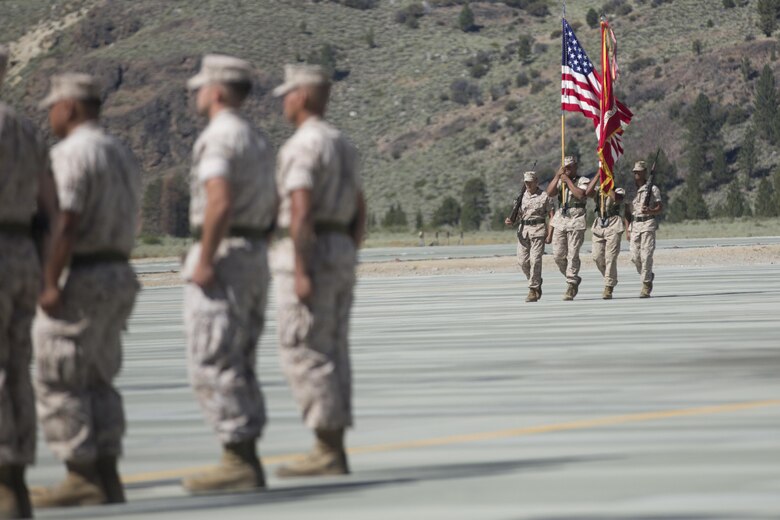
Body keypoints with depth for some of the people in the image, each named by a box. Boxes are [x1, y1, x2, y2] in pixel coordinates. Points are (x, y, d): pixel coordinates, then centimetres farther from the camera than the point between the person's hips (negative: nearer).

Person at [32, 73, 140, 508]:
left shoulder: (72, 153, -13)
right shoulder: (122, 154, 16)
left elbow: (66, 223, -22)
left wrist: (51, 283, -22)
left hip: (80, 277, -9)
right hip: (120, 274, 9)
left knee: (60, 382, -3)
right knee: (97, 381, 12)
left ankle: (82, 477, -5)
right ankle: (106, 477, 9)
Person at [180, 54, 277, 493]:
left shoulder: (218, 138, -13)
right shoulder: (257, 141, 18)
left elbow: (220, 202, -25)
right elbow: (275, 210, 21)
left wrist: (205, 261, -22)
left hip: (222, 258, -10)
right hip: (256, 258, 10)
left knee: (213, 366, -7)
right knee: (238, 367, 12)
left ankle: (239, 462, -11)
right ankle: (246, 461, 10)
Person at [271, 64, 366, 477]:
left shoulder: (302, 146, -13)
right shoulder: (342, 145, 17)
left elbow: (301, 211, -22)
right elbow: (359, 213, 20)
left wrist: (301, 272, -23)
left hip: (308, 253, -9)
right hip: (341, 253, 9)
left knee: (304, 354, -7)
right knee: (332, 354, 9)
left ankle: (328, 452, -10)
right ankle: (334, 451, 8)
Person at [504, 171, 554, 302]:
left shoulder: (544, 197, -1)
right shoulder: (521, 197, 13)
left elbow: (552, 216, -2)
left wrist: (550, 234, -10)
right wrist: (510, 221, -4)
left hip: (538, 230, -5)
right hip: (523, 230, 5)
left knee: (535, 260, -11)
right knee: (522, 261, 0)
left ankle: (533, 290, -7)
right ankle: (536, 283, 23)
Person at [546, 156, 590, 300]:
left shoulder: (582, 181, 3)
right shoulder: (559, 181, 16)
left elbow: (580, 194, -16)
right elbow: (550, 192, -1)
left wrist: (568, 180, -10)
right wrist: (557, 176, -6)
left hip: (576, 221, -5)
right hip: (560, 220, 5)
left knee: (572, 255, -8)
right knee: (558, 255, 3)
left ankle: (571, 286, -4)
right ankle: (573, 279, 22)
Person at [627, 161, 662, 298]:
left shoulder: (653, 189, 2)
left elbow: (660, 208, 0)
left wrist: (649, 211, -20)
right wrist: (627, 230, 11)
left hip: (648, 224, -4)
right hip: (634, 225, 4)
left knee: (646, 255, -12)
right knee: (635, 256, -2)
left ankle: (646, 286, -8)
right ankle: (648, 276, 24)